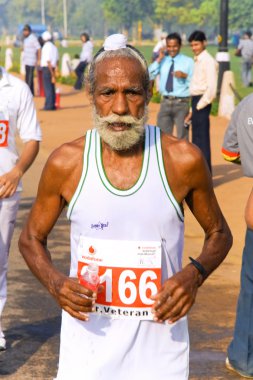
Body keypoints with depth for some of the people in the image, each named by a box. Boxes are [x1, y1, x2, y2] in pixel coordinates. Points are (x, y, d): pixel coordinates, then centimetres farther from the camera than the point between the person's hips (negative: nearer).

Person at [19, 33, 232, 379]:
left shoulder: (184, 160, -8)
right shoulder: (65, 163, -6)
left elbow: (219, 234, 6)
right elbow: (31, 238, 7)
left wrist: (194, 274, -13)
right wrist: (56, 284, -12)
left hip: (160, 345, 0)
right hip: (87, 341, 0)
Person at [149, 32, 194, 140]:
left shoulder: (188, 61, -1)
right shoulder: (163, 61, 8)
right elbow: (149, 75, -3)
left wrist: (185, 76, -21)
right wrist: (159, 59, -6)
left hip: (182, 103, -4)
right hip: (166, 102, 4)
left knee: (182, 137, 3)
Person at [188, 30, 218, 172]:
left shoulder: (208, 61, -12)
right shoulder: (197, 60, 15)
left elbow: (211, 88, -18)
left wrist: (199, 106, -16)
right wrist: (193, 109, 15)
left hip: (202, 102, -9)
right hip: (196, 101, 9)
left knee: (202, 139, -7)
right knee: (197, 139, 14)